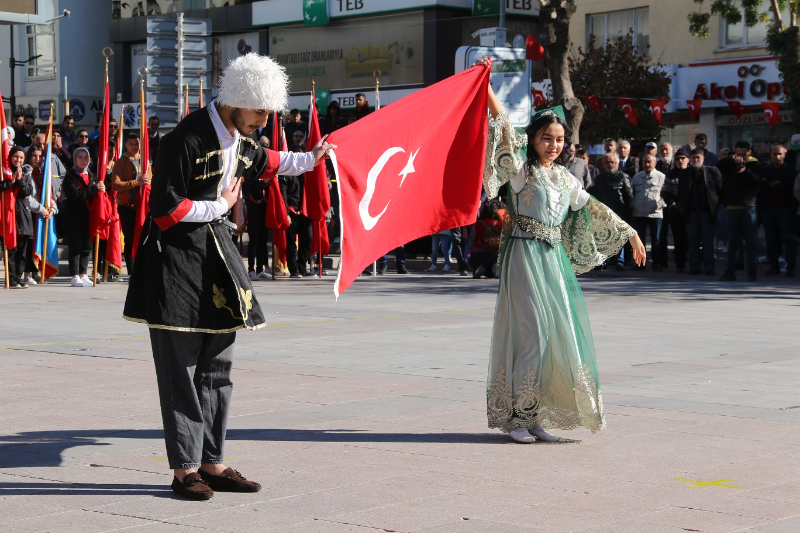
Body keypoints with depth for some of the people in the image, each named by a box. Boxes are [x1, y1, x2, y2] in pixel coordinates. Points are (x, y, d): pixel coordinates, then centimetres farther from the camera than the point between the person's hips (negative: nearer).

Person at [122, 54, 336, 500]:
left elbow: (263, 162, 31)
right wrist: (220, 206, -12)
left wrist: (311, 160, 41)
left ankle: (212, 462, 17)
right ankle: (185, 468, 2)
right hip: (178, 253, -8)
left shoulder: (240, 139, 6)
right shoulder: (186, 140, -20)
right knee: (181, 367, -4)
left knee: (217, 365, 10)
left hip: (218, 249, 9)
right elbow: (166, 209, -21)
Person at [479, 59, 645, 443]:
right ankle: (515, 416, -4)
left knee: (556, 335, 3)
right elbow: (503, 127, -13)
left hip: (554, 259, 7)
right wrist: (486, 85, -21)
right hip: (524, 255, -7)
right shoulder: (521, 168, -2)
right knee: (530, 333, -10)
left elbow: (593, 209, 24)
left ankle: (534, 416, 10)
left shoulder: (564, 178, 16)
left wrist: (630, 233, 25)